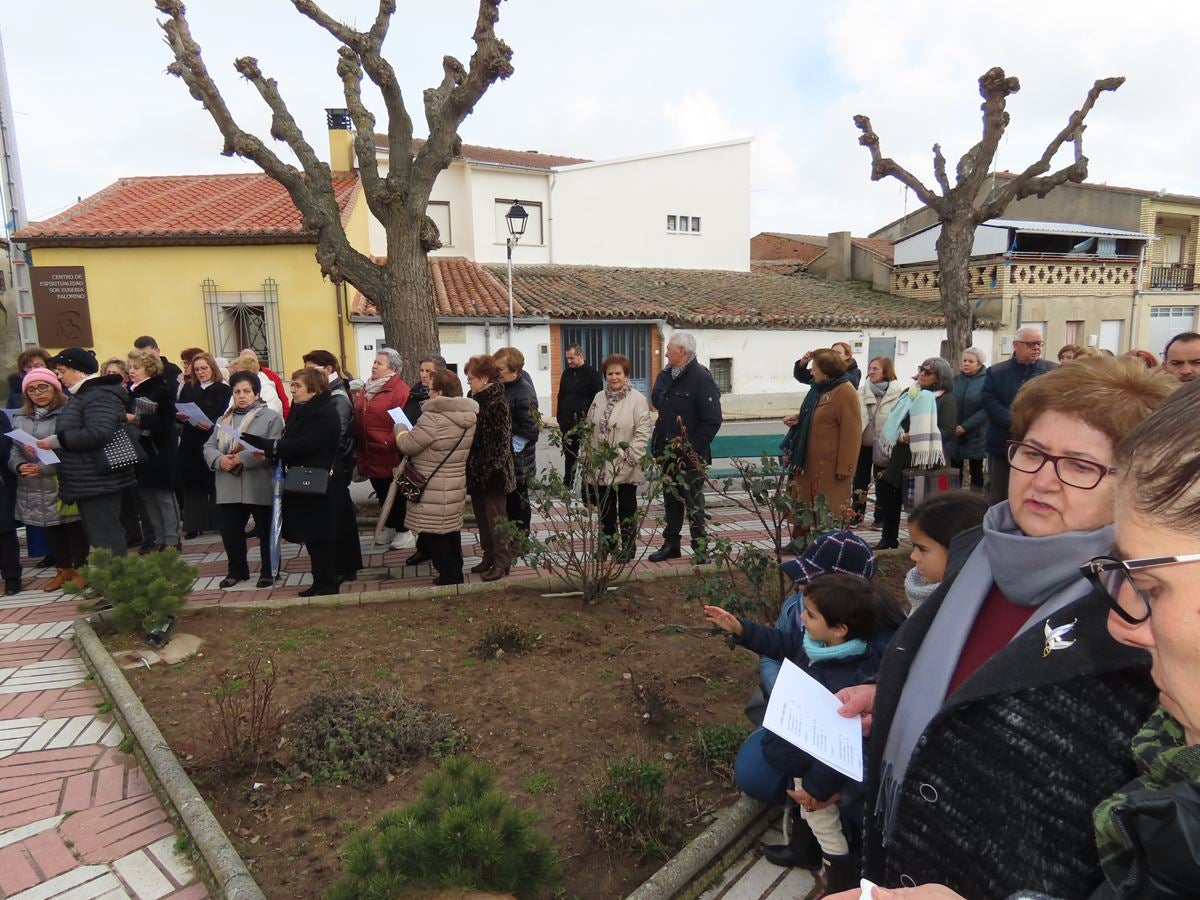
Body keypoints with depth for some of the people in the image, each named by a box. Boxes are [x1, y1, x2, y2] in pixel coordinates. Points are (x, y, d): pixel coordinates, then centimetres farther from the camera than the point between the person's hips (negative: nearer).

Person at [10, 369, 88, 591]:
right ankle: (63, 570, 28)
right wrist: (19, 465, -10)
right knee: (51, 530, 15)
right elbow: (14, 450, 11)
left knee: (74, 528, 3)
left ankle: (80, 569, 17)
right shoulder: (20, 418, 12)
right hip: (35, 489, 6)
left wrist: (44, 468, -21)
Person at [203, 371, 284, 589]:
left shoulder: (271, 417, -3)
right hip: (229, 488, 5)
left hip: (260, 487, -5)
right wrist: (220, 459, -12)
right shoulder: (223, 419, 18)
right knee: (229, 531, 9)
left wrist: (242, 459, -21)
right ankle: (236, 570, 29)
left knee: (266, 532, 5)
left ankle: (268, 572, 21)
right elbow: (209, 447, 10)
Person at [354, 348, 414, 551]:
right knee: (382, 493, 17)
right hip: (370, 454, 8)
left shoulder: (399, 390, -14)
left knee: (396, 494, 4)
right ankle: (389, 526, 32)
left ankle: (404, 530, 17)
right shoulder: (366, 389, 12)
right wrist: (358, 448, 14)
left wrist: (391, 444, -21)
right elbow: (358, 419, 17)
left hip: (389, 454, -7)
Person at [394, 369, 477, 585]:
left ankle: (448, 577, 9)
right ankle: (455, 575, 28)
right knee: (451, 531, 18)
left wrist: (400, 428, 5)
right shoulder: (468, 415, 5)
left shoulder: (434, 417, -22)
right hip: (456, 486, 8)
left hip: (433, 491, -8)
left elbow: (408, 446, -15)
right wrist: (412, 432, 13)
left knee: (435, 537, 3)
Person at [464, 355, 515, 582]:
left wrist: (492, 470, -21)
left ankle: (502, 561, 11)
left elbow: (500, 442, -19)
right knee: (482, 517, 16)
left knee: (495, 518, 1)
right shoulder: (475, 399, 9)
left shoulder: (497, 404, -16)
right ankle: (489, 556, 28)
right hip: (476, 471, 8)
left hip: (491, 473, -8)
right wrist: (472, 469, 10)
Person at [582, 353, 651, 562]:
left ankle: (628, 547, 20)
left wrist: (630, 457, -18)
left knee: (627, 508, 8)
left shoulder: (637, 399, -9)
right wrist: (588, 456, 8)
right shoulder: (599, 398, 8)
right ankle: (608, 543, 28)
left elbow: (643, 432, -13)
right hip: (601, 466, 5)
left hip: (625, 467, -5)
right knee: (605, 508, 15)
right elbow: (589, 430, 12)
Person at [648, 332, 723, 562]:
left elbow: (712, 420, -18)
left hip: (690, 455, -7)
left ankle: (701, 550, 13)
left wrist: (693, 448, -21)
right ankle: (671, 544, 28)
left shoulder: (701, 378, -14)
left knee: (693, 502, 1)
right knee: (671, 499, 16)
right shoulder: (667, 375, 9)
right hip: (668, 452, 7)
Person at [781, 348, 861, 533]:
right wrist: (797, 419, 5)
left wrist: (844, 467, -20)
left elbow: (851, 433, -19)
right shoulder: (819, 388, 11)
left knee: (830, 511, 2)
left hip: (830, 465, -9)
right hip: (809, 461, 9)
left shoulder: (846, 393, -16)